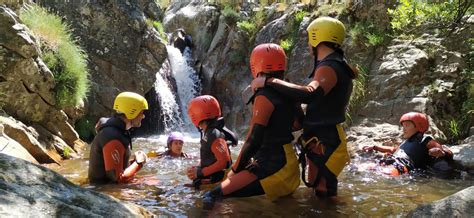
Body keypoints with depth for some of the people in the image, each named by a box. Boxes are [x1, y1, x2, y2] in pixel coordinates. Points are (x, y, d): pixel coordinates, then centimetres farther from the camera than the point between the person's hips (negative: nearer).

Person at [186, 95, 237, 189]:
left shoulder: (215, 135, -19)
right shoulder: (206, 132, 11)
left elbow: (224, 161, -24)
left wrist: (200, 172, -19)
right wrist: (196, 168, 6)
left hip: (215, 182, -9)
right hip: (209, 179, 9)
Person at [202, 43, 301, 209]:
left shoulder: (264, 96, -15)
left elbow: (253, 140, -18)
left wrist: (236, 168, -6)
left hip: (272, 165, -9)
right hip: (282, 161, 9)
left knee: (213, 196, -16)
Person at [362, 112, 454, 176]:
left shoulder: (426, 141, 11)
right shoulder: (407, 141, 35)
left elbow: (449, 153, 3)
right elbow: (393, 150, 53)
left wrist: (440, 152, -21)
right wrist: (374, 147, 48)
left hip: (400, 168, -7)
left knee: (384, 175, -38)